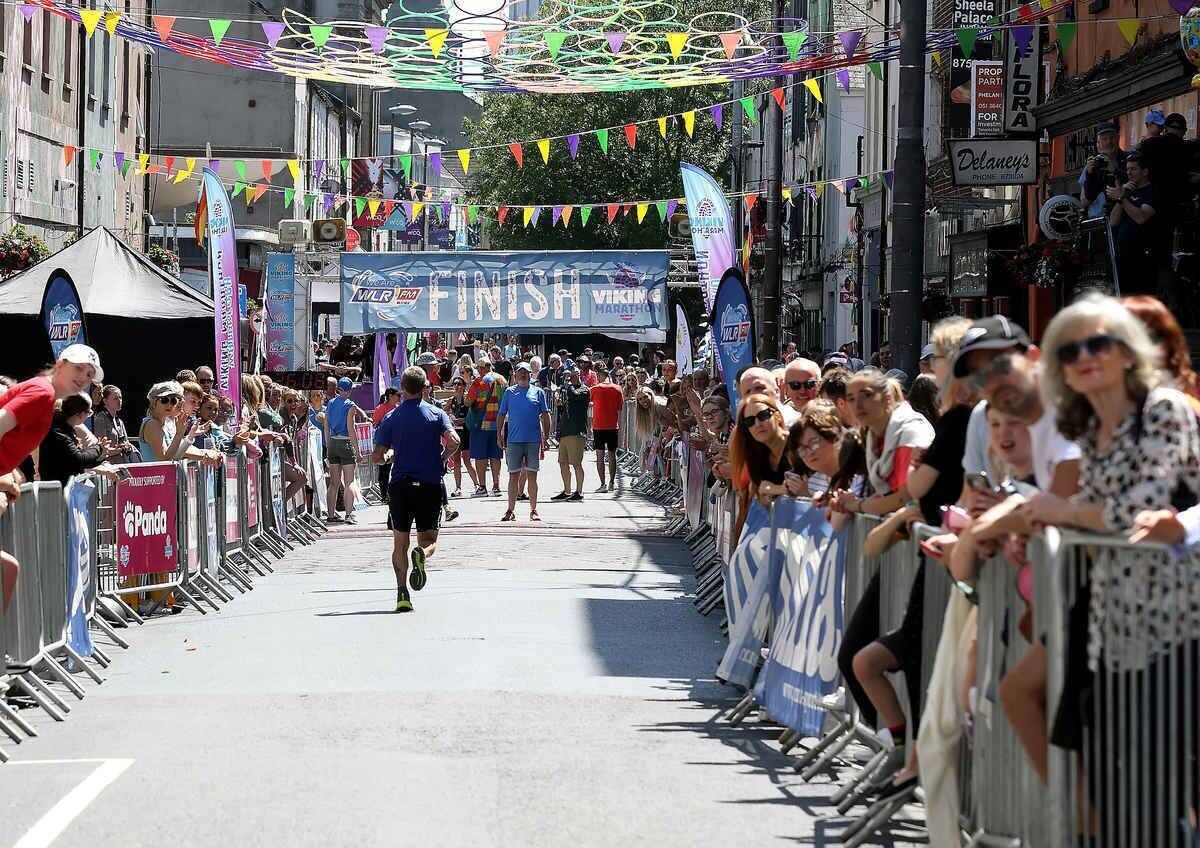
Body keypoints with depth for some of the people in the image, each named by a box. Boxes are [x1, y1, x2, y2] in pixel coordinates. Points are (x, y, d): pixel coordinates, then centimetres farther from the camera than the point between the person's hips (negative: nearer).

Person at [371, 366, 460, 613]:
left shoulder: (391, 418, 2)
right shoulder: (436, 414, 2)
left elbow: (376, 457, -1)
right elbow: (453, 441, -15)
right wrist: (442, 459, 5)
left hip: (401, 486, 0)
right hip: (431, 485, 0)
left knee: (400, 544, 10)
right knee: (429, 540, 10)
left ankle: (402, 594, -5)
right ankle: (421, 555, -27)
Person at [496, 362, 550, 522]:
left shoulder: (538, 392, 8)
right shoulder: (509, 392, 9)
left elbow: (545, 416, 8)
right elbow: (501, 415, 11)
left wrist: (546, 437, 1)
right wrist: (499, 435, 3)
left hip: (533, 440, 0)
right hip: (514, 440, 0)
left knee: (531, 476, 2)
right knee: (513, 476, 1)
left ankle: (533, 510, 9)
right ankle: (511, 510, 5)